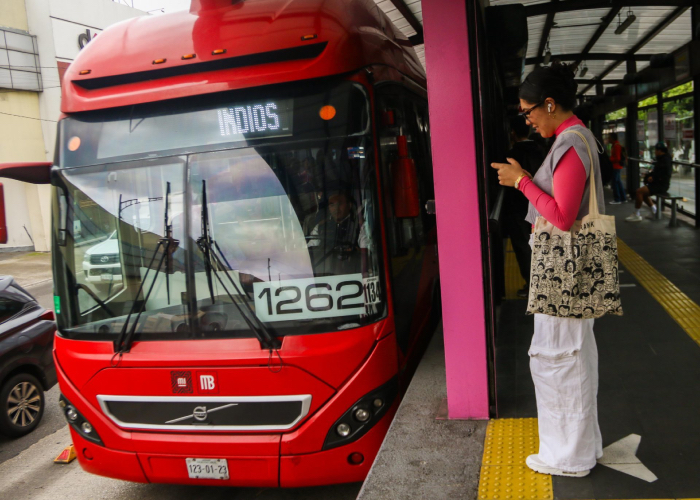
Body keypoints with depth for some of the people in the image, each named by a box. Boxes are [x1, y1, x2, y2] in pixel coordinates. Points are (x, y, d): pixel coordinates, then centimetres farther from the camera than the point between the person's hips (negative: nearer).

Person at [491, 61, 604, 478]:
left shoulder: (570, 146, -20)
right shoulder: (579, 136, 12)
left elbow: (562, 217, -24)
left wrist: (522, 182, -17)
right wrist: (524, 180, 7)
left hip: (562, 267, -10)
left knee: (556, 355, 1)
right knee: (576, 352, 19)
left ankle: (569, 456, 17)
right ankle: (584, 442, 35)